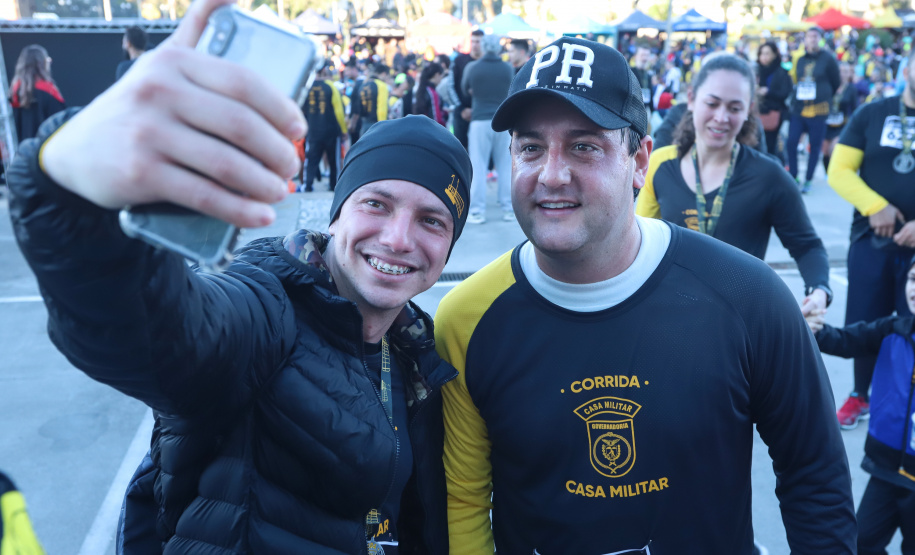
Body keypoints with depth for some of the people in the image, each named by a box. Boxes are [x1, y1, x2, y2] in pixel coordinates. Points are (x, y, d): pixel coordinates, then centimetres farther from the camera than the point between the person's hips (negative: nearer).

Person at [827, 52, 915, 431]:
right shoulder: (872, 114, 2)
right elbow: (839, 170, -2)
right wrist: (874, 206, -16)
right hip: (872, 239, 1)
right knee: (864, 324, 9)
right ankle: (860, 396, 29)